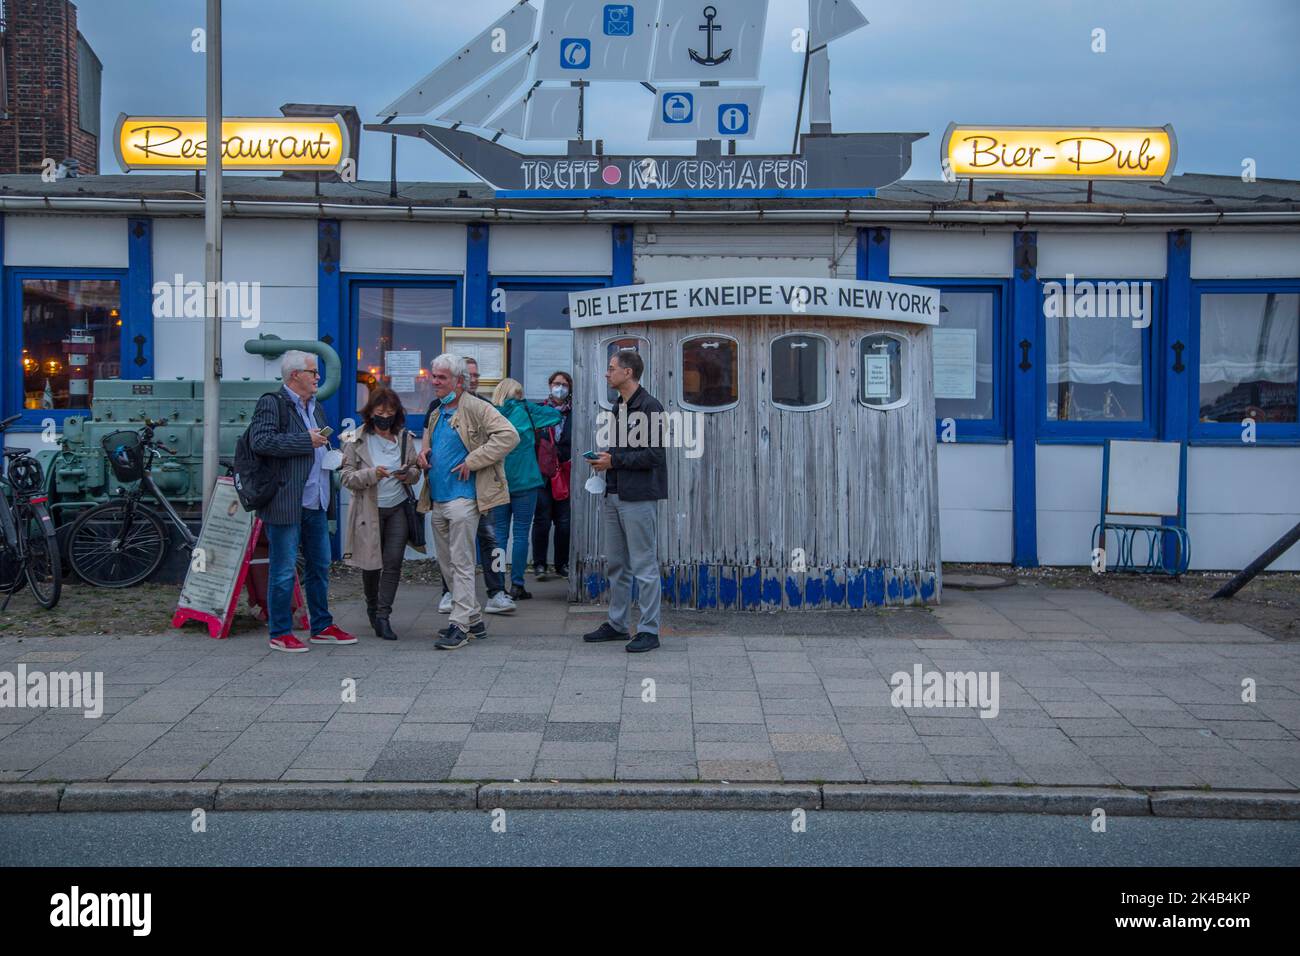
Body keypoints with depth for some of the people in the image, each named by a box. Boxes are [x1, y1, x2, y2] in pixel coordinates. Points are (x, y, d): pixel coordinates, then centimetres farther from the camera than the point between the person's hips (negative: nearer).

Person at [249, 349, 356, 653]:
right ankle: (280, 633, 9)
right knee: (284, 571, -1)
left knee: (320, 566, 14)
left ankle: (322, 627, 26)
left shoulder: (316, 409, 19)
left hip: (315, 502, 9)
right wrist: (306, 441, -19)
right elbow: (260, 442, -22)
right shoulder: (272, 403, -8)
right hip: (286, 503, -8)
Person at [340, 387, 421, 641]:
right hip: (369, 509, -2)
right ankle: (372, 607, 31)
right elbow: (346, 477, -7)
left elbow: (416, 471, 12)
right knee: (371, 563, 7)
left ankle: (383, 615, 0)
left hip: (398, 508, 2)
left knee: (393, 562, -6)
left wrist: (408, 474, -12)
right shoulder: (357, 440, -3)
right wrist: (372, 474, -23)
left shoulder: (405, 438, 4)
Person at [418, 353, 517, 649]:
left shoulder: (475, 408, -9)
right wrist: (423, 452, 12)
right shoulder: (436, 415, 18)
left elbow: (509, 436, -20)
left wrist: (472, 461, -20)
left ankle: (460, 625, -3)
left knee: (461, 564, -7)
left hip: (462, 499, -9)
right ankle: (474, 619, 23)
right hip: (438, 501, 9)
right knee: (447, 565, 13)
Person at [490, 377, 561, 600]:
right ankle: (517, 585, 2)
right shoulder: (524, 410, -4)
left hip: (496, 482, 3)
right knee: (521, 533, 2)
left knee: (499, 532, 7)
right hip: (523, 481, -3)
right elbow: (555, 415, 4)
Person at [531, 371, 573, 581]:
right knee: (542, 520, -2)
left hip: (565, 474, 1)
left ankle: (562, 565, 13)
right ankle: (539, 565, 7)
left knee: (564, 522, 2)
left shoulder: (574, 413, 9)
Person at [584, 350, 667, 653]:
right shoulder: (618, 408, 18)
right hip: (613, 495, 9)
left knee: (644, 567, -3)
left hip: (638, 497, -9)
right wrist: (603, 460, 6)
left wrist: (614, 461, -14)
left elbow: (654, 454, -17)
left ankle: (649, 630, 3)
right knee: (616, 565, 15)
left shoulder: (649, 407, -11)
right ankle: (616, 624, 25)